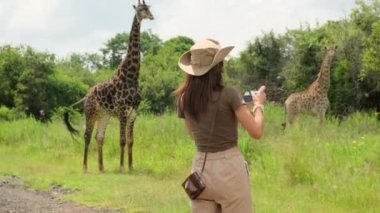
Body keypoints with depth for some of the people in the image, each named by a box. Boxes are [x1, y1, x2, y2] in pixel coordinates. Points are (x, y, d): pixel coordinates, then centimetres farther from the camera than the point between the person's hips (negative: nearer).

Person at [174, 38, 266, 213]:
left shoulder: (184, 99, 2)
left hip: (200, 168, 5)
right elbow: (256, 132, -10)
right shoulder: (228, 94, -13)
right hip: (229, 167, -5)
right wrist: (258, 104, 9)